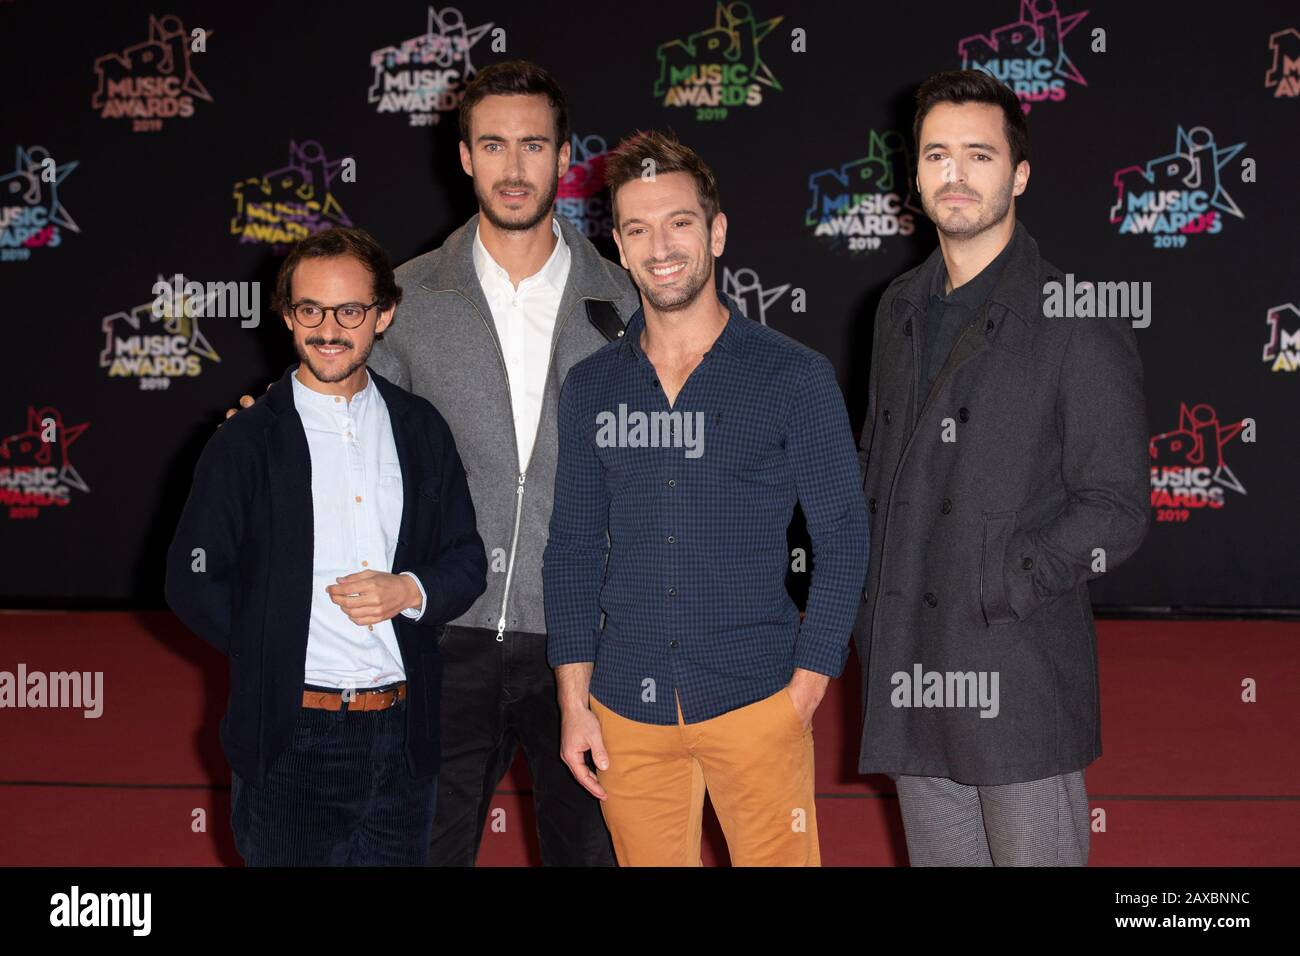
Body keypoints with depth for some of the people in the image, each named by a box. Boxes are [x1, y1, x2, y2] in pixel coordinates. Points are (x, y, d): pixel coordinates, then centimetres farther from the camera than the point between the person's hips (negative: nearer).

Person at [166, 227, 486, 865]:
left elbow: (467, 561, 11)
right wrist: (273, 654, -4)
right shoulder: (245, 442, -1)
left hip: (402, 738, 3)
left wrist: (410, 590, -9)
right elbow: (191, 584, 0)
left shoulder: (420, 429, 8)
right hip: (290, 742, -3)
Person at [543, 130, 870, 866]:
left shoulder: (794, 376, -2)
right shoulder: (590, 388, 7)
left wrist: (803, 698, -8)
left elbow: (843, 538, -2)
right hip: (628, 710, 3)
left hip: (754, 699, -3)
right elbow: (574, 548, 10)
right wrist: (574, 702, 3)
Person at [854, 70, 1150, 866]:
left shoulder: (1076, 318, -7)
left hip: (1020, 674, -6)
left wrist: (999, 587, -18)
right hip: (910, 671, 6)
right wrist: (870, 607, 7)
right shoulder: (901, 310, 13)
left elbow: (1117, 511, -9)